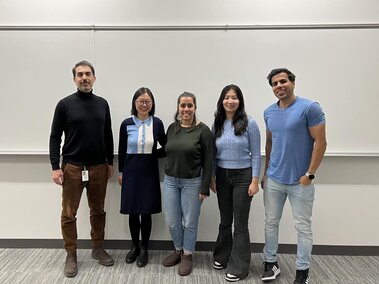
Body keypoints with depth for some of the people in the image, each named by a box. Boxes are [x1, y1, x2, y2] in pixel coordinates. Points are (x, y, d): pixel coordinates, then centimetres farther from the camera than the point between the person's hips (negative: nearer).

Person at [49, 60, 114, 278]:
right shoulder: (65, 104, -3)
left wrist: (110, 162, 8)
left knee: (98, 211, 13)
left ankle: (98, 248, 29)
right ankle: (71, 255, 21)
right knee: (69, 214, 5)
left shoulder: (102, 104, 7)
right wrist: (55, 166, -9)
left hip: (98, 167, 3)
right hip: (72, 168, -3)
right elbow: (55, 137, -3)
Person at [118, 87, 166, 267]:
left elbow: (166, 147, 10)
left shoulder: (157, 123, -1)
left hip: (149, 171, 0)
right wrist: (120, 172, 5)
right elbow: (122, 150, 4)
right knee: (133, 211, 8)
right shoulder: (126, 124, -2)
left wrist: (153, 155, -6)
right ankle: (135, 246, 28)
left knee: (146, 212, 5)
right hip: (131, 171, 1)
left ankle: (144, 249, 22)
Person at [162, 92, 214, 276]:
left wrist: (205, 187, -12)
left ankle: (187, 255, 30)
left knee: (189, 222, 9)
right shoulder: (172, 128, 5)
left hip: (192, 182, -4)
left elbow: (208, 161, -10)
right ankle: (178, 250, 36)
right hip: (170, 180, 5)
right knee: (171, 222, 12)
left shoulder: (203, 130, -9)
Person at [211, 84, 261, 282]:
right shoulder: (217, 124, 4)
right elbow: (213, 154, 9)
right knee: (225, 220, 16)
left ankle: (238, 267, 19)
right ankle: (222, 257, 34)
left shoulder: (249, 123, -8)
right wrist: (212, 177, 5)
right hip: (222, 176, 4)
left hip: (243, 176, -3)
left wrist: (255, 180, -11)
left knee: (240, 223, 4)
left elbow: (256, 154, -7)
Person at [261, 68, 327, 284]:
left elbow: (320, 143, -12)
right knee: (271, 222, 13)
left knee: (303, 227, 8)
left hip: (300, 181, -5)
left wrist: (309, 174, -14)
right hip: (273, 180, 5)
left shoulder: (310, 108, -11)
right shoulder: (269, 112, 6)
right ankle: (271, 263, 30)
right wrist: (265, 172, 14)